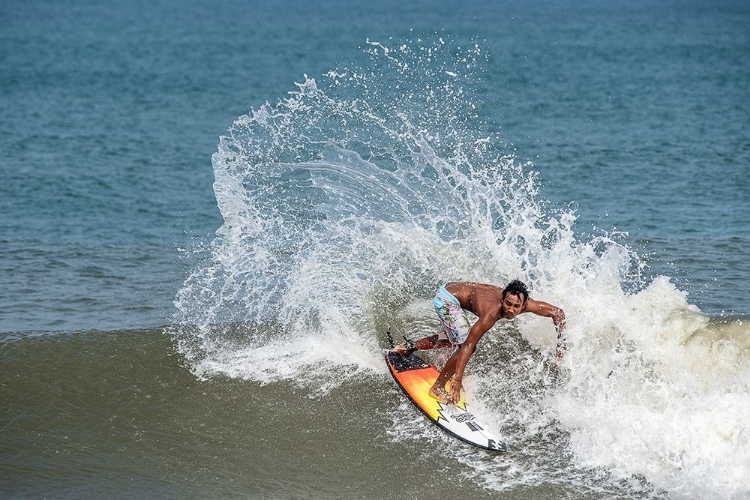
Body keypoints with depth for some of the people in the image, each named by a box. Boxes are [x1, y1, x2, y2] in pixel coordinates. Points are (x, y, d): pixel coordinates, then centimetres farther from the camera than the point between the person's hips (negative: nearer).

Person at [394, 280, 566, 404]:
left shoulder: (525, 304, -21)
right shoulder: (492, 312, -39)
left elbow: (558, 313, -9)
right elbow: (468, 344, -38)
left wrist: (560, 347, -14)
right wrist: (457, 379, -42)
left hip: (454, 292, 8)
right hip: (446, 299, -8)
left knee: (451, 340, 27)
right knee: (464, 345, -17)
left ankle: (409, 347, 44)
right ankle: (437, 388, -2)